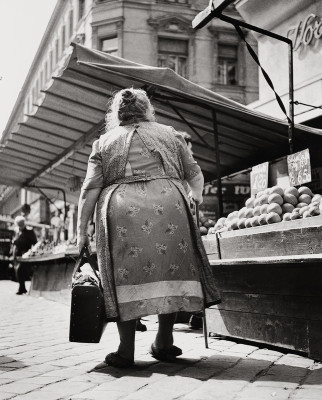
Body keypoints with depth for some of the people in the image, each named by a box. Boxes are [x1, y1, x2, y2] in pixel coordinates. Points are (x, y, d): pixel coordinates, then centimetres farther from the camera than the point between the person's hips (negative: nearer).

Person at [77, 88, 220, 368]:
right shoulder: (169, 134, 20)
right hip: (168, 207, 0)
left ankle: (126, 350, 0)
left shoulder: (104, 142, 18)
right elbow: (195, 175, 21)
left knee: (126, 276, 2)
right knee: (170, 270, 9)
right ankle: (164, 343, 12)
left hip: (121, 212, 0)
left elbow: (90, 189, 8)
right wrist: (198, 197, 41)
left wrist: (81, 230, 11)